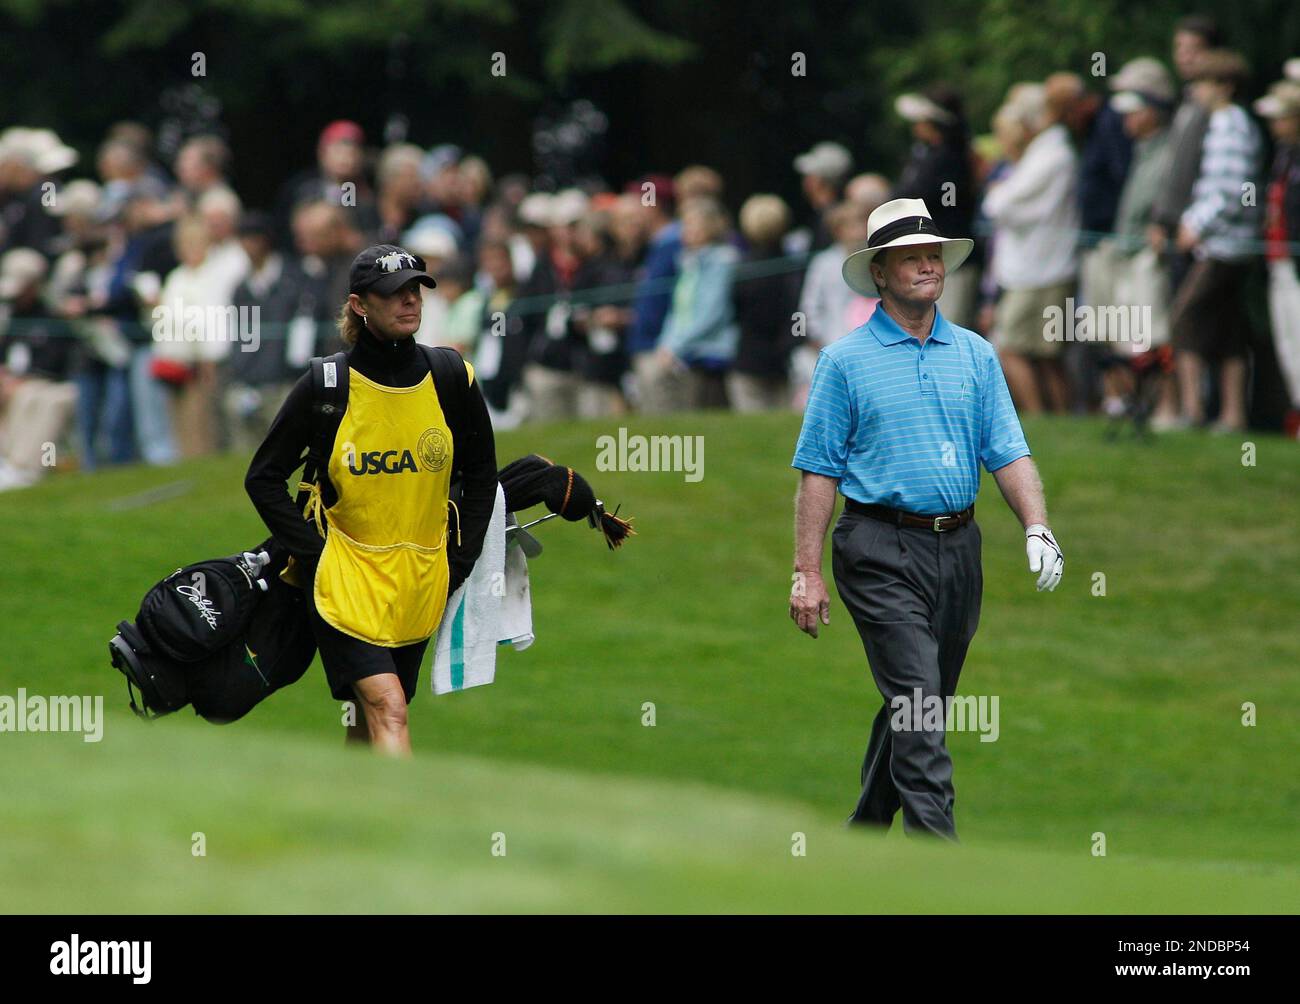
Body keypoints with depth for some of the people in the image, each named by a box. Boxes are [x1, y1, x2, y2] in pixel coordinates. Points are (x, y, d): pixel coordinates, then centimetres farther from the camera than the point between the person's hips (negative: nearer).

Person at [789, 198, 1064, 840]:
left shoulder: (975, 354, 12)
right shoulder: (845, 361, 0)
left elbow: (1008, 453, 9)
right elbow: (819, 471, -2)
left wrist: (1037, 529, -8)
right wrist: (807, 573, -8)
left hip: (958, 547, 5)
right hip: (882, 551, -5)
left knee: (918, 706, 12)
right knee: (918, 705, -14)